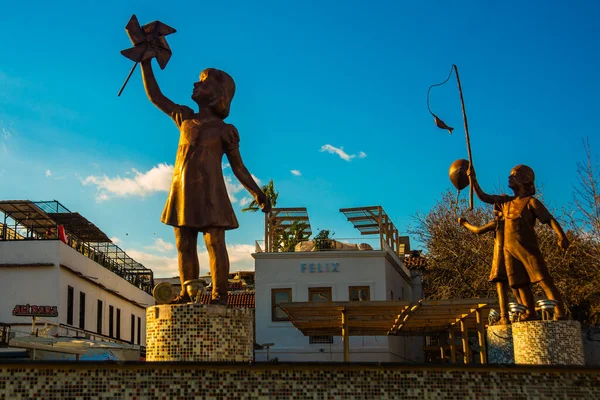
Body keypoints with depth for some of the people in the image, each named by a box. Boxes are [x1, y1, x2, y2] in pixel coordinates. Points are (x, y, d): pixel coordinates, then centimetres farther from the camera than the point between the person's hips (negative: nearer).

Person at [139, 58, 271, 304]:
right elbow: (155, 97, 20)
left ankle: (219, 293, -8)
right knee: (184, 245, 1)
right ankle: (186, 293, 3)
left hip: (210, 191, -4)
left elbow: (239, 167, 5)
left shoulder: (225, 130, 5)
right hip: (183, 191, 4)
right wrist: (146, 64, 15)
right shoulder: (185, 118, 17)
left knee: (215, 243, -9)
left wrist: (256, 193, -7)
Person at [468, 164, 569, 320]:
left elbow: (550, 219, -10)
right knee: (521, 284, 6)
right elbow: (483, 197, 21)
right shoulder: (505, 201, 16)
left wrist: (561, 236, -26)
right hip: (510, 249, 7)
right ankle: (531, 315, 10)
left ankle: (560, 314, -18)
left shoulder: (531, 202, -2)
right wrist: (472, 178, 13)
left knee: (545, 280, -13)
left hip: (528, 248, -6)